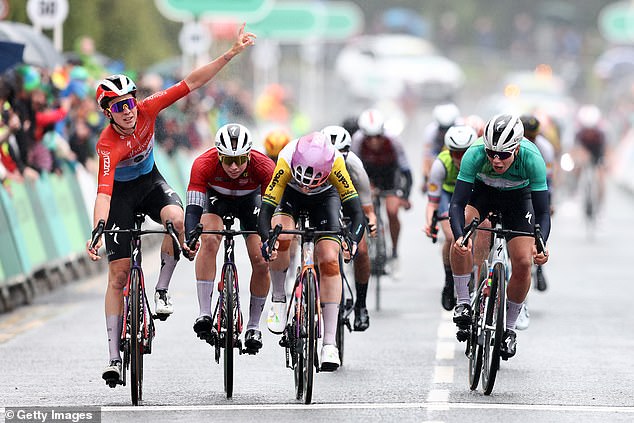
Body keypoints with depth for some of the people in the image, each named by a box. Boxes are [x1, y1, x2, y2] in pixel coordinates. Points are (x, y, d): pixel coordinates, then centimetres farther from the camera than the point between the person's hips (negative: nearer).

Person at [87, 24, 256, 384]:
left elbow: (191, 83, -21)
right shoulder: (108, 145, -34)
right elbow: (104, 192, -43)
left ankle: (162, 291, -13)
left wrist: (232, 53, -26)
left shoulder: (146, 110, -23)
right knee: (119, 274, -6)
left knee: (177, 218, -33)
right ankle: (115, 356, -1)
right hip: (121, 192, -3)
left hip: (151, 181, 3)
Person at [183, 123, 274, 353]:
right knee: (209, 240, -28)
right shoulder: (204, 164, -37)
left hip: (249, 199, 1)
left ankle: (254, 325, 8)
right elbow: (193, 207, -41)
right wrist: (189, 239, -57)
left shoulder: (263, 166, -36)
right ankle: (204, 313, -25)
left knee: (261, 261, -11)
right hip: (216, 197, -1)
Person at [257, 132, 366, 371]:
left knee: (329, 259, -16)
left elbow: (356, 213, -39)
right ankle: (278, 300, -6)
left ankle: (329, 344, -13)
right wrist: (266, 240, -57)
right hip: (291, 194, 0)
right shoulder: (286, 161, -38)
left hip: (324, 197, 0)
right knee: (280, 236, -31)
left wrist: (352, 240, -57)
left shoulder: (335, 163, -38)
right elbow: (265, 210, -39)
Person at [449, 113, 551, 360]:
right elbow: (457, 203, -37)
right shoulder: (475, 154, -37)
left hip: (517, 196, 0)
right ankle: (463, 303, -15)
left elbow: (542, 212, -33)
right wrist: (460, 236, -55)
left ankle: (508, 328, 10)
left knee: (523, 263, -11)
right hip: (482, 190, 0)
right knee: (462, 233, -30)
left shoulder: (532, 159, -37)